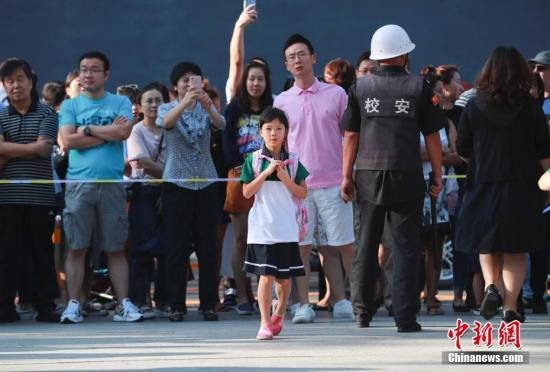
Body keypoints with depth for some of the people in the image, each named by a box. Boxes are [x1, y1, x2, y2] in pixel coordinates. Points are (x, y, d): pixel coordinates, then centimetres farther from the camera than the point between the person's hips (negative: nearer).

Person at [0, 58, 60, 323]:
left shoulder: (46, 114, 6)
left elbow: (43, 148, -7)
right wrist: (28, 148, -13)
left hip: (41, 195, -1)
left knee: (42, 253, 4)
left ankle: (45, 307, 10)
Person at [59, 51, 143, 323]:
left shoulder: (120, 103, 9)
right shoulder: (70, 106, 10)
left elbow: (124, 131, -9)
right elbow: (68, 140, -6)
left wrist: (87, 129, -4)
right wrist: (108, 134, -6)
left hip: (112, 183, 0)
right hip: (79, 183, 0)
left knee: (115, 248, 2)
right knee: (76, 247, -1)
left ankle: (123, 304, 3)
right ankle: (73, 304, 2)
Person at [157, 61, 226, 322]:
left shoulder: (206, 109, 8)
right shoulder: (167, 109, 2)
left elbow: (220, 124, -14)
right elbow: (167, 122, -22)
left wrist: (208, 106, -37)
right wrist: (185, 102, -42)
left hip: (206, 184, 2)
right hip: (177, 183, -2)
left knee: (207, 247, 2)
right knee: (177, 247, -2)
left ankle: (209, 304, 8)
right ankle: (176, 305, 2)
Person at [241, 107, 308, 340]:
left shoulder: (292, 161, 5)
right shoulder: (254, 160, 1)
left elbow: (303, 193, 5)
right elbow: (247, 192, -4)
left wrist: (285, 179, -10)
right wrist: (266, 172, -13)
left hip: (287, 227, 2)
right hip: (262, 227, -2)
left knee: (284, 277, 9)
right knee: (266, 275, -9)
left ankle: (278, 317, 31)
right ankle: (265, 323, -5)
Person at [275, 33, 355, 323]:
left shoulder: (335, 94, 4)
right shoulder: (282, 101, 8)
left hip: (333, 182, -1)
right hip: (297, 185, 1)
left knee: (343, 244, 0)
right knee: (301, 246, -2)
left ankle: (342, 302, 7)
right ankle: (303, 305, 0)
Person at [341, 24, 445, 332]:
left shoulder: (361, 87, 3)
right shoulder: (418, 87, -2)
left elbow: (351, 135, 4)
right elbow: (432, 135, 0)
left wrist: (347, 176, 9)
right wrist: (438, 176, 8)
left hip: (369, 176, 2)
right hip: (406, 177, -2)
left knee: (366, 246, 13)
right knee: (406, 247, 1)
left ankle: (363, 313, 17)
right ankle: (405, 318, -4)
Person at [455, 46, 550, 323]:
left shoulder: (474, 106, -1)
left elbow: (462, 150, 4)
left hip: (483, 185, 1)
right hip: (521, 186, -1)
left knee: (487, 245, 16)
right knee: (515, 250, 5)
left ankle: (491, 285, -8)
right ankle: (510, 306, -1)